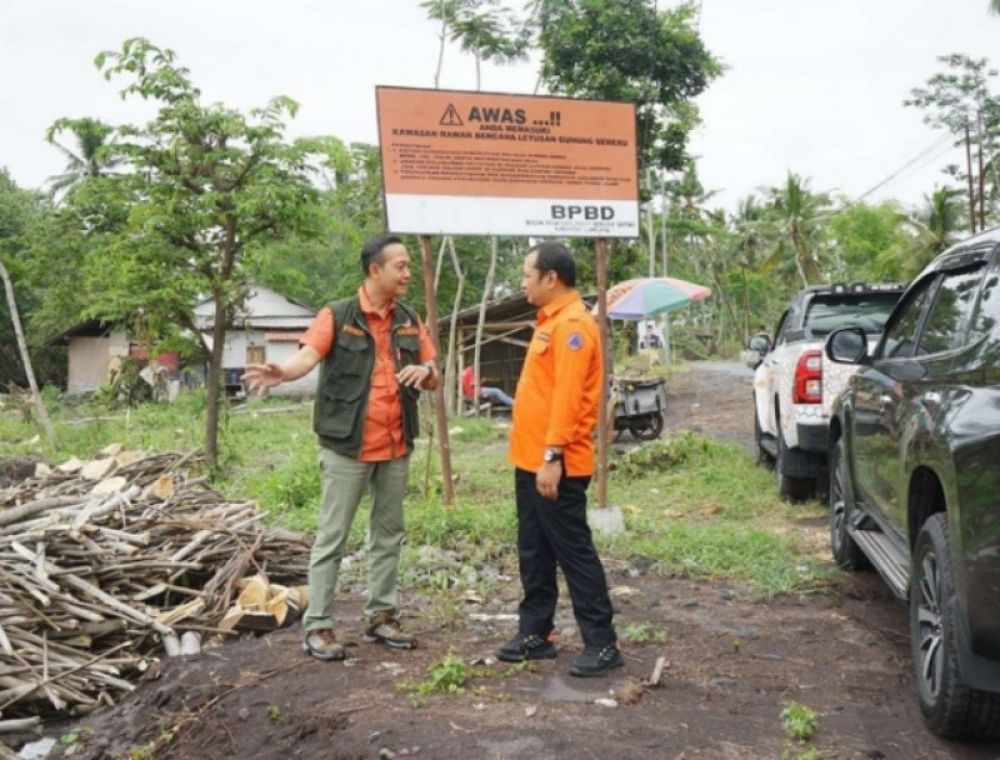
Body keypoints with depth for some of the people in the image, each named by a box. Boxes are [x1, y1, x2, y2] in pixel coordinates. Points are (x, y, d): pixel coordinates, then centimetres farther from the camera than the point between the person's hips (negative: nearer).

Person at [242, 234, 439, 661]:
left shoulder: (409, 321, 9)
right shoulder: (338, 316, -6)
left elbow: (434, 381, 11)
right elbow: (308, 355, -22)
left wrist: (424, 370, -13)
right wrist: (282, 372, -44)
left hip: (396, 447, 5)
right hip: (348, 446, -5)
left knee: (388, 534, 13)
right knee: (332, 537, 2)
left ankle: (381, 617, 26)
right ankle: (318, 625, 10)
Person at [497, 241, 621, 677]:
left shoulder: (572, 325, -15)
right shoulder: (550, 322, 17)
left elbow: (567, 397, -22)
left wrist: (553, 456, -25)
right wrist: (534, 457, 19)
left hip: (554, 465, -10)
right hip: (530, 461, 10)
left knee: (574, 552, -2)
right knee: (534, 553, 15)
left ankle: (602, 644, 7)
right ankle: (535, 634, 26)